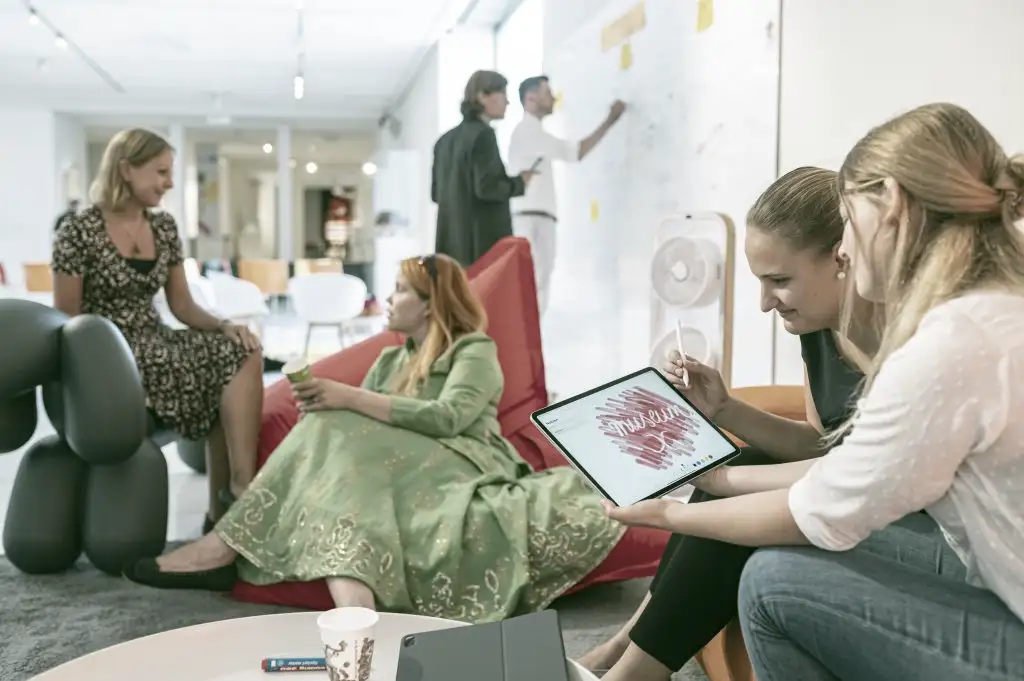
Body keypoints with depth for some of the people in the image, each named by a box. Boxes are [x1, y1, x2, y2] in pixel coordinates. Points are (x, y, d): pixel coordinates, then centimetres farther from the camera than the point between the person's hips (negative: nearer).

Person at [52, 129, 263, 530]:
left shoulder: (164, 228, 9)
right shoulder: (78, 233, -8)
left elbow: (182, 305, 10)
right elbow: (65, 322, -6)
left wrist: (226, 327, -9)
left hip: (154, 346, 7)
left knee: (243, 351, -20)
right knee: (236, 363, -24)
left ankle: (225, 507, -17)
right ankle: (238, 489, -17)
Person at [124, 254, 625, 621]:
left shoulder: (475, 351, 4)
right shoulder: (391, 359, 26)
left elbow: (448, 418, -16)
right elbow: (357, 427, 13)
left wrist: (351, 399, -21)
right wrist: (327, 403, -11)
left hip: (462, 472, -6)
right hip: (402, 473, 6)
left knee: (339, 436, -25)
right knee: (345, 478, -28)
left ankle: (228, 547, -25)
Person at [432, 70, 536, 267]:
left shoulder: (446, 139, 15)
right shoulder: (482, 134, -9)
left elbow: (436, 192, 18)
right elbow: (486, 188, -18)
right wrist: (519, 182, -3)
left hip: (452, 242, 8)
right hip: (483, 240, -8)